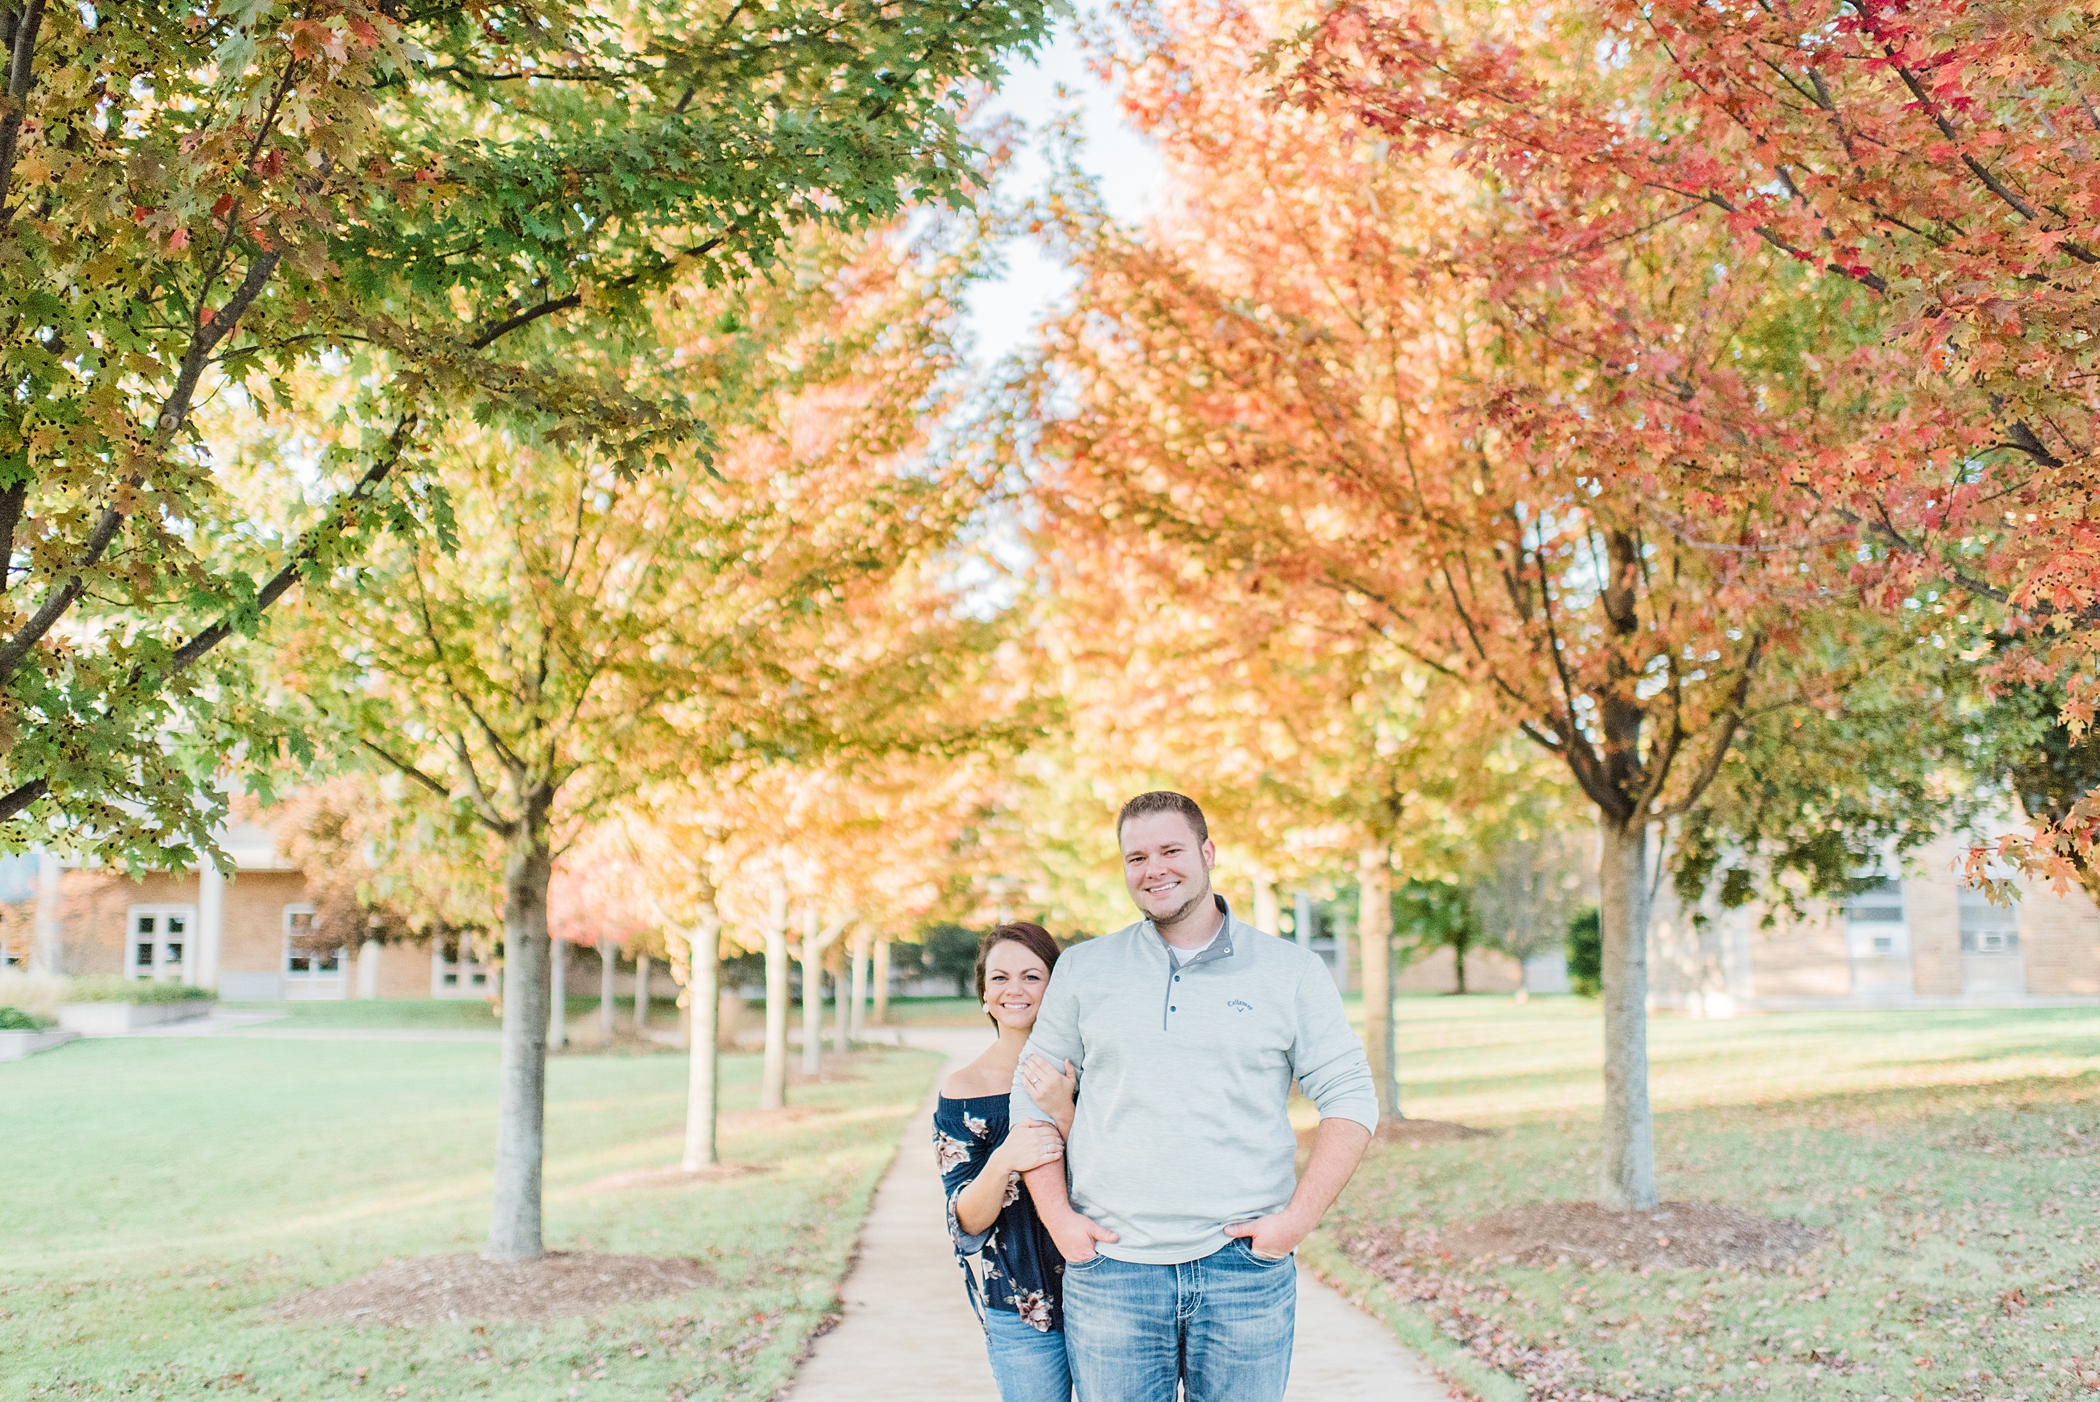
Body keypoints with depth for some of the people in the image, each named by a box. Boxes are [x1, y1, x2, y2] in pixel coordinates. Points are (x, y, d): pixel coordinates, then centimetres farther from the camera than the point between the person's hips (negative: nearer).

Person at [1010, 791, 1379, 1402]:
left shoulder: (1292, 973, 4)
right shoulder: (1083, 969, 9)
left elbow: (1351, 1100, 3)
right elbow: (1031, 1097, 12)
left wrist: (1298, 1218, -7)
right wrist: (1058, 1218, 1)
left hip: (1245, 1268, -1)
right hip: (1110, 1269, 1)